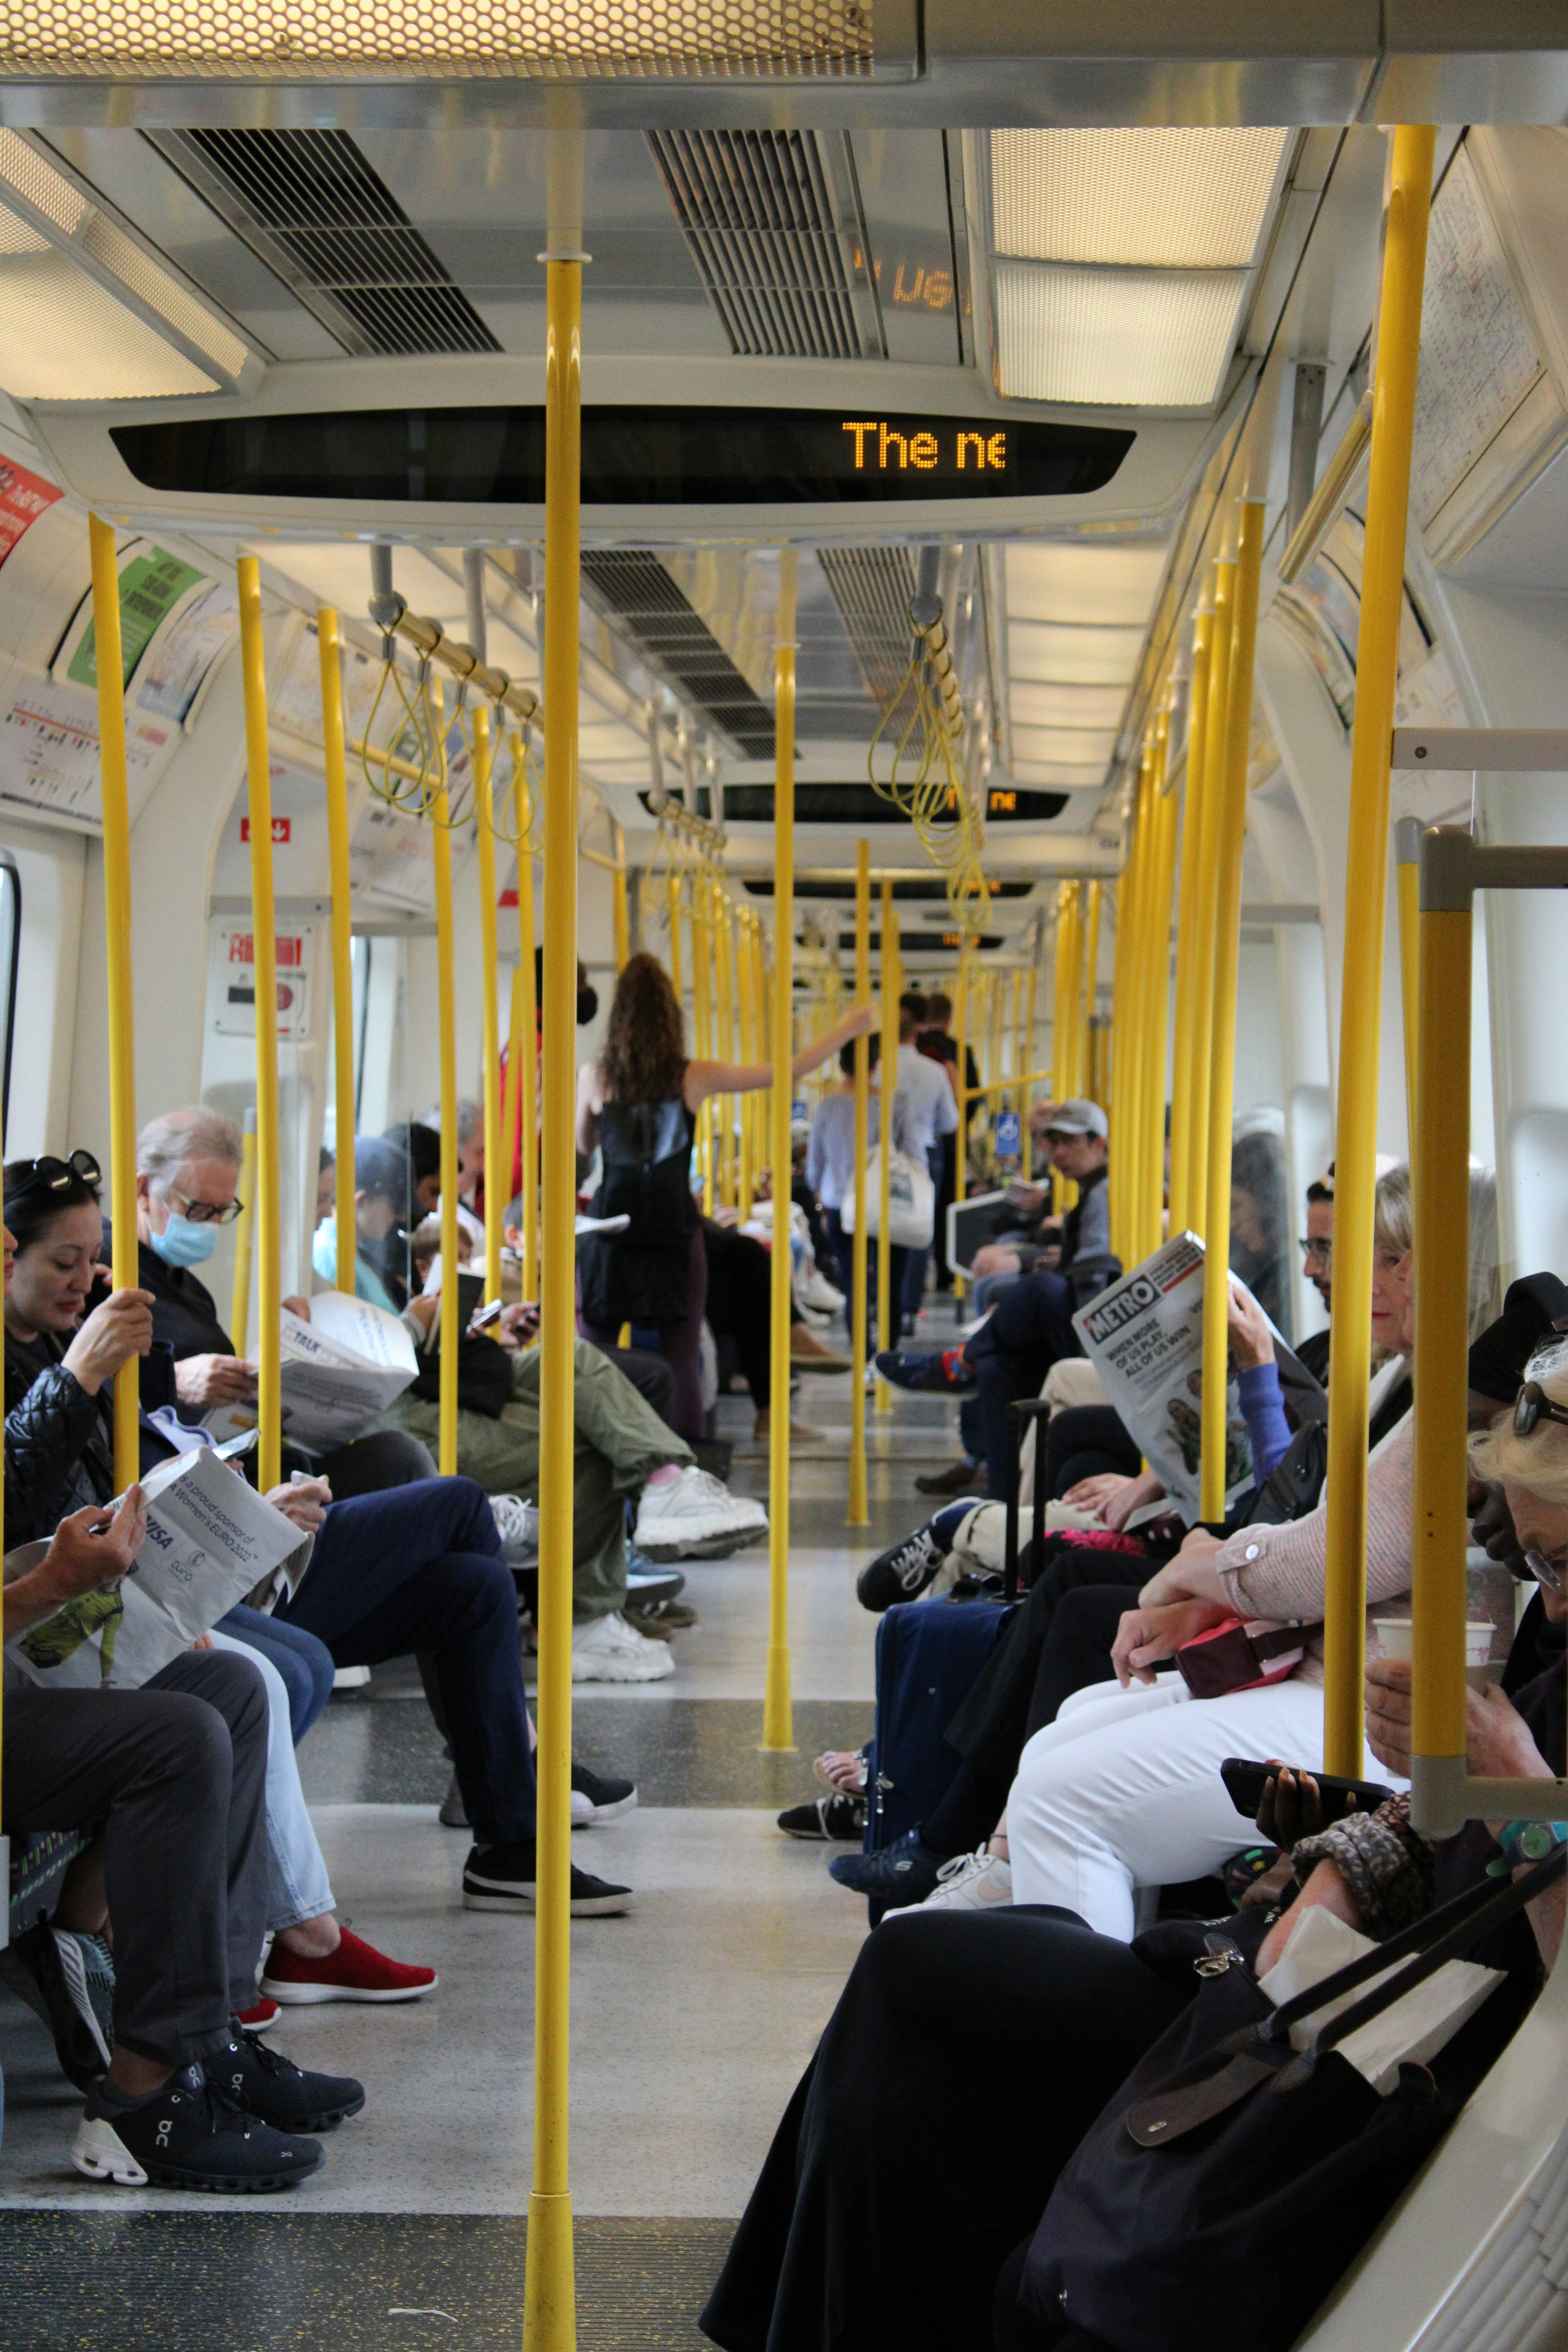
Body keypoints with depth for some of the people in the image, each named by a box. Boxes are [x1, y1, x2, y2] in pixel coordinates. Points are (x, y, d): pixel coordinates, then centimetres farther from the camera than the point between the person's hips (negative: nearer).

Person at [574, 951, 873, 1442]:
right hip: (674, 1234, 0)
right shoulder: (694, 1077, -4)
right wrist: (849, 1030, 13)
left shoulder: (595, 1076, -2)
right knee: (682, 1361, 5)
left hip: (611, 1228, 1)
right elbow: (790, 1071, 2)